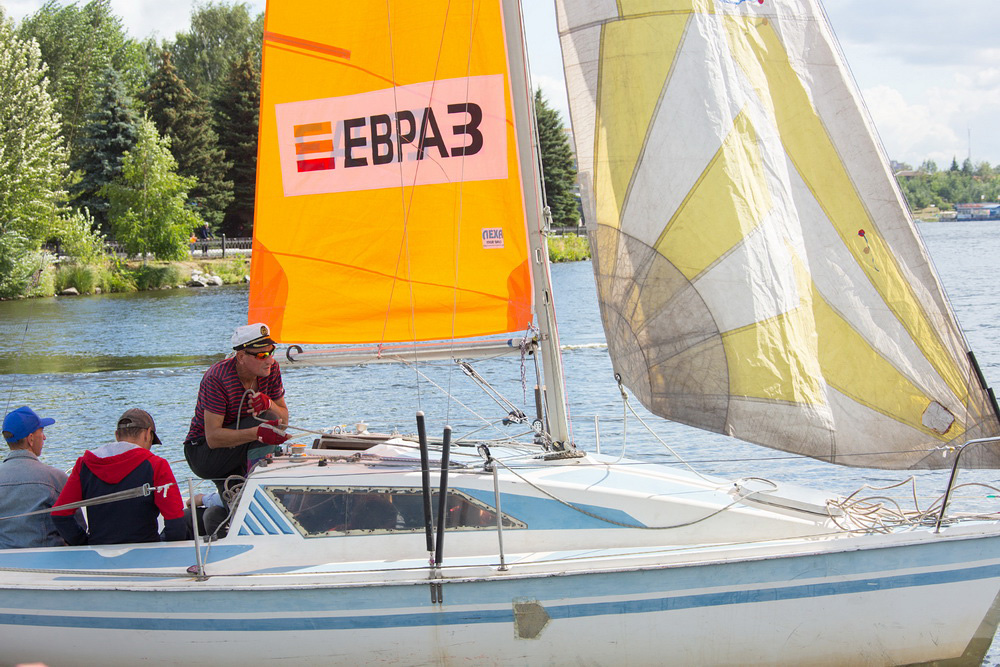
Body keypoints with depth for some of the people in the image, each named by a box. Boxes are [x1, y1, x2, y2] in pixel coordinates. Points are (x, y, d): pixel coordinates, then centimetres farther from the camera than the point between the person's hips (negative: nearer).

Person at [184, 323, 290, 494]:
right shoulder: (217, 378, -25)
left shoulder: (272, 369, -6)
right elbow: (212, 437, -30)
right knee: (264, 419, -27)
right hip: (203, 453, -7)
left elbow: (283, 421, -2)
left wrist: (269, 404, -26)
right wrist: (258, 433, -45)